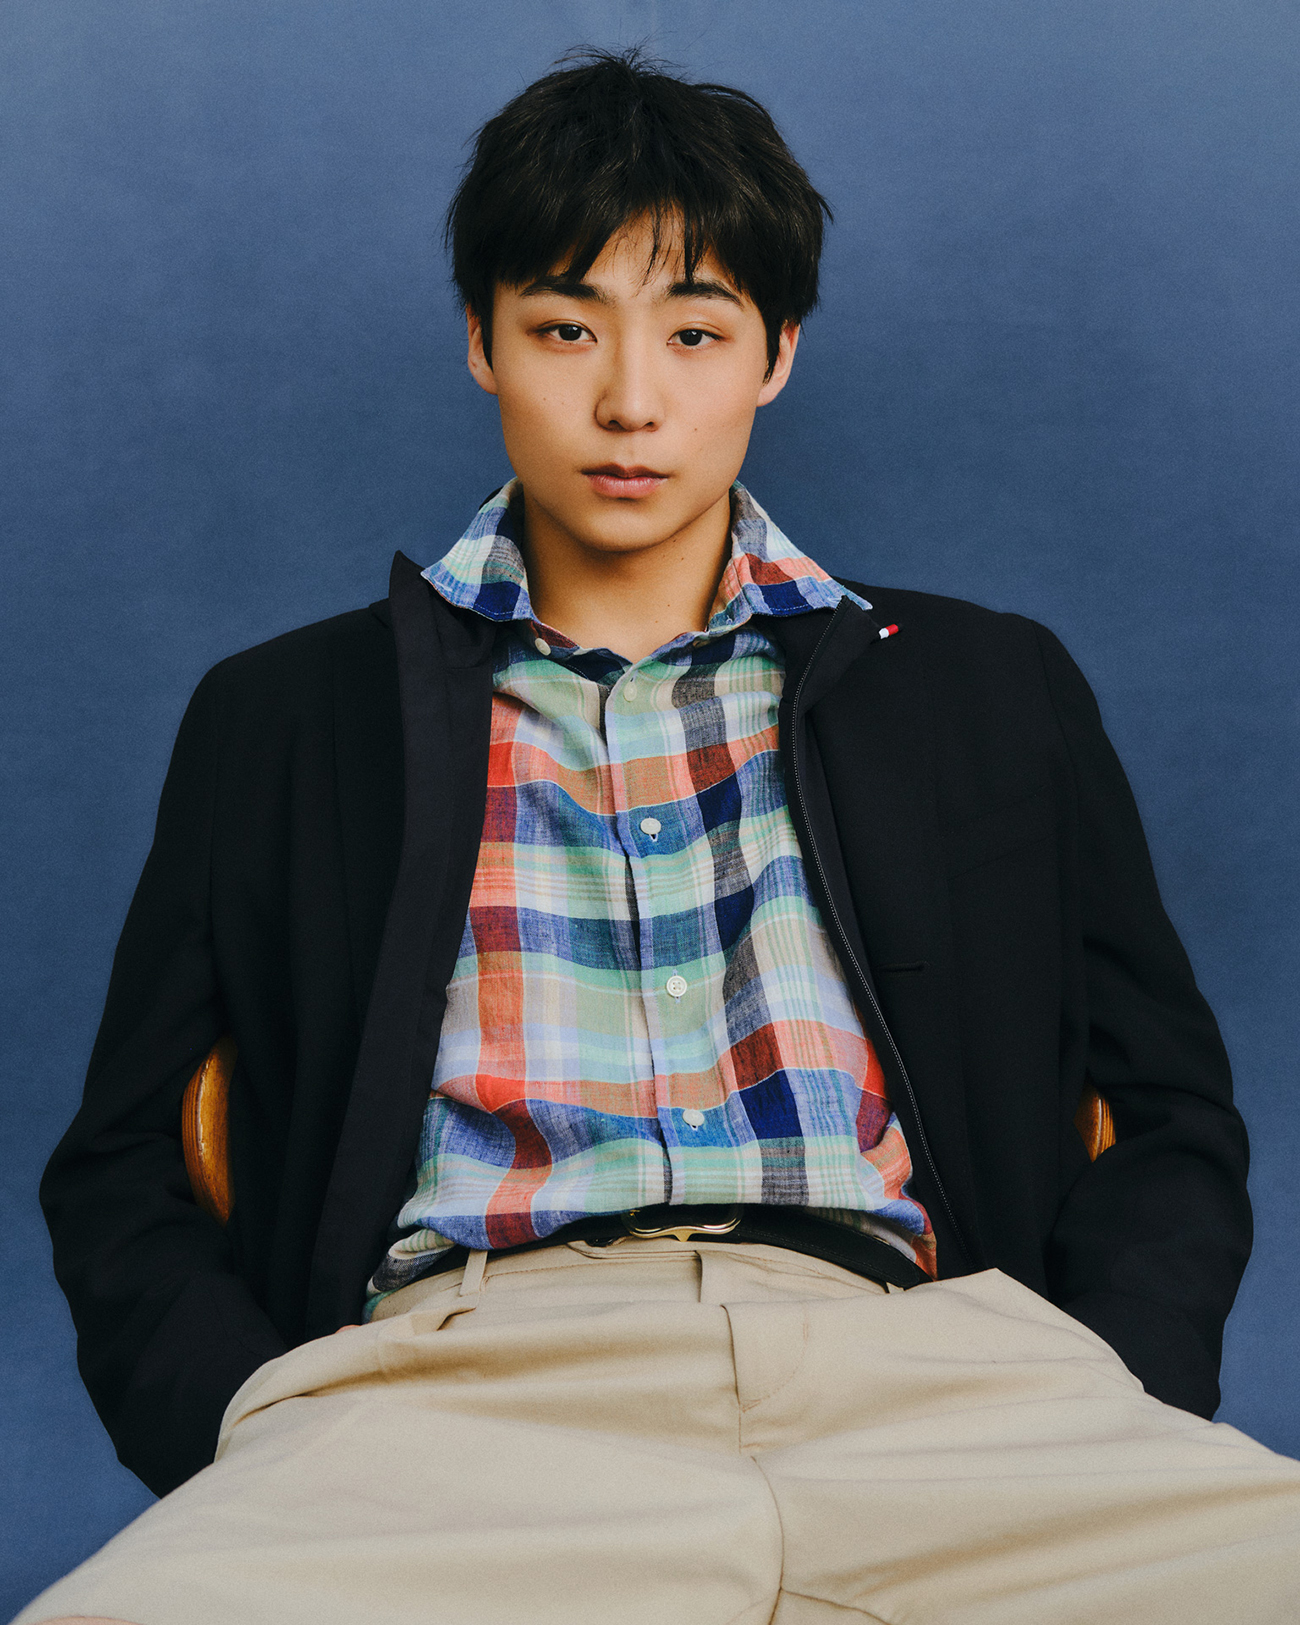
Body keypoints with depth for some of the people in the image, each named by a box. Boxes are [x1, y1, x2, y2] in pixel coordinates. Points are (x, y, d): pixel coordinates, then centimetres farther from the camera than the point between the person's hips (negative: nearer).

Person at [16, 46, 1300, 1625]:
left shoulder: (994, 694, 21)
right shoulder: (281, 718, 19)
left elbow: (1170, 1121, 20)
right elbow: (121, 1164, 16)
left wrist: (1107, 1426, 0)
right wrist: (254, 1452, -3)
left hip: (920, 1364, 2)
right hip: (460, 1377, -1)